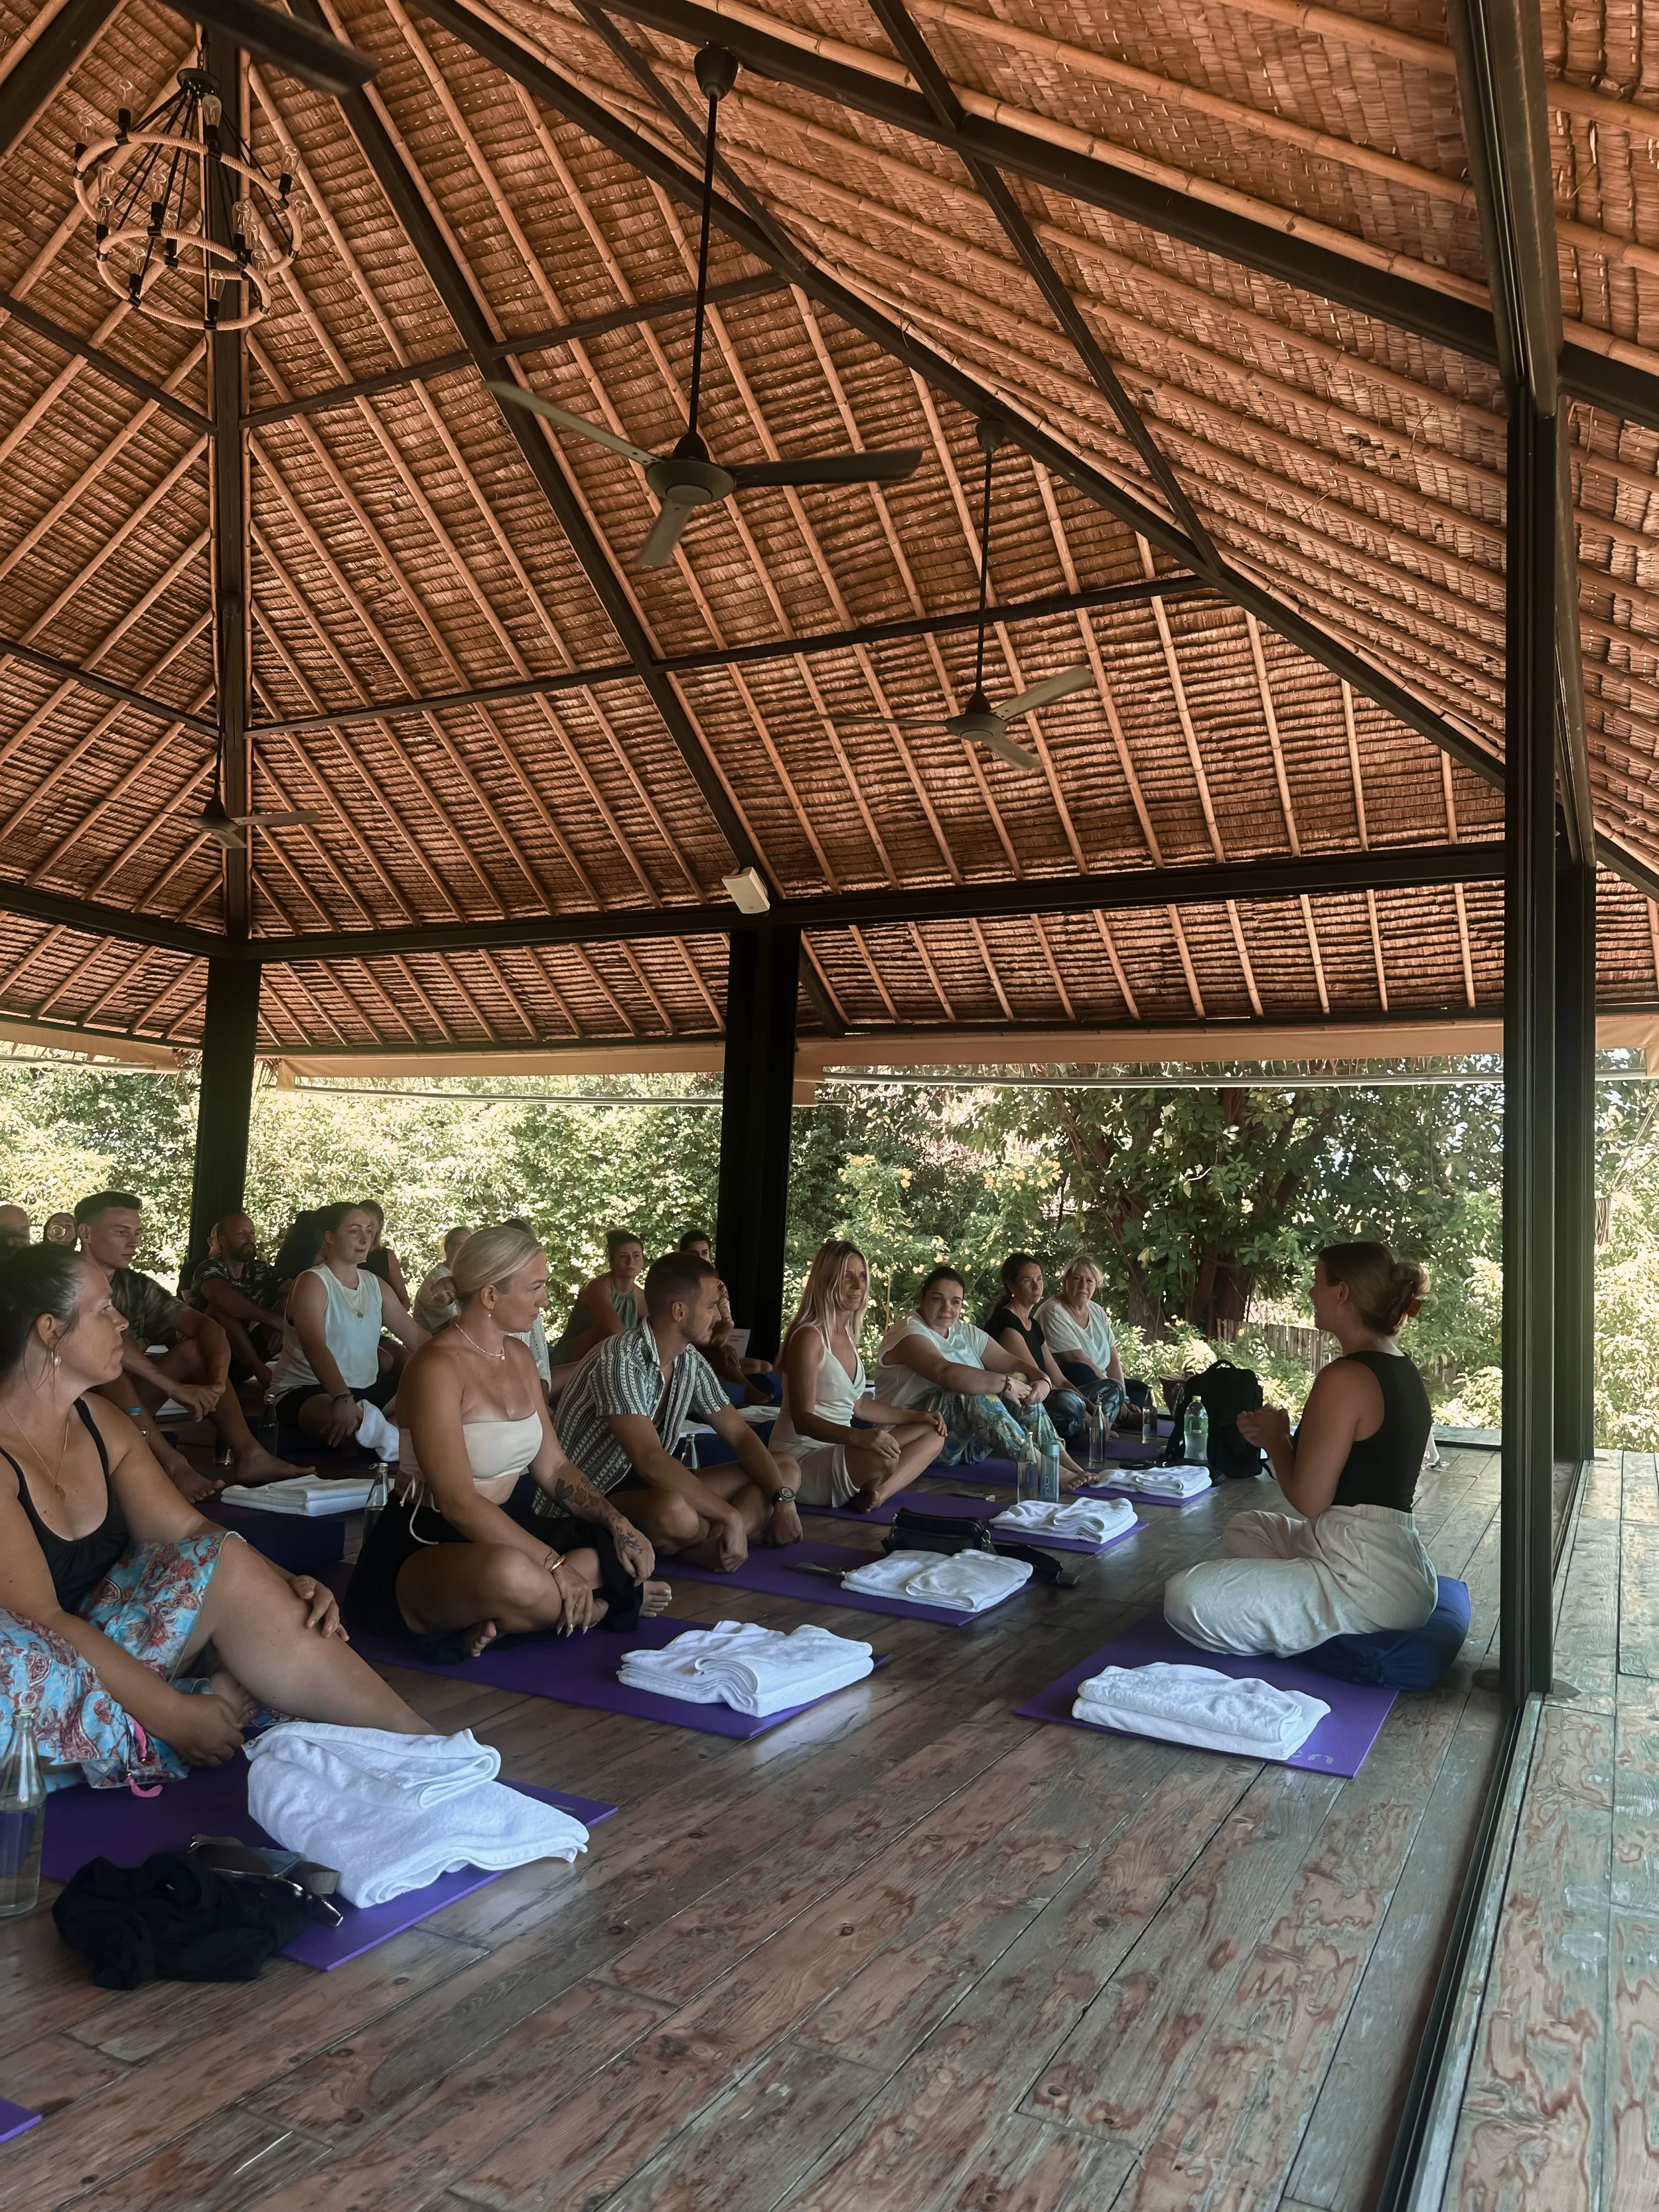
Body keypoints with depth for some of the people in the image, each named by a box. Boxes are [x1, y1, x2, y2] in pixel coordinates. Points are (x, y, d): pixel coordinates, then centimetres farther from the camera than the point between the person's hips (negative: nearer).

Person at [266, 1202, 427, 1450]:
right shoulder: (312, 1283, -11)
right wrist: (342, 1399, -43)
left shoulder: (376, 1285, 11)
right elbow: (314, 1346, -27)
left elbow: (416, 1337, 10)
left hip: (365, 1388, 8)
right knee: (345, 1424, -42)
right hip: (306, 1390, -8)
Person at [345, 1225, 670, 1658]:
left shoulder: (518, 1355, 9)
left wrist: (619, 1524, -7)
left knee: (630, 1553, -5)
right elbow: (458, 1502, -25)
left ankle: (503, 1620, -12)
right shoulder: (438, 1367, -18)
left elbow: (553, 1468, 9)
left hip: (506, 1529, 9)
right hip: (425, 1545, -9)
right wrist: (554, 1566, -27)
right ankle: (600, 1604, -12)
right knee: (513, 1576, -41)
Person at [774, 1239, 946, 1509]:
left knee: (933, 1434, 8)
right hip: (801, 1459, -10)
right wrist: (859, 1438, -38)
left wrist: (918, 1416, 17)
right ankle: (869, 1495, -2)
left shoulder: (848, 1334, 12)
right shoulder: (809, 1337, -16)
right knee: (884, 1456, -36)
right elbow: (803, 1419, -22)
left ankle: (878, 1493, -12)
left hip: (837, 1452, 10)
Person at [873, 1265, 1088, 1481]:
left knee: (1021, 1383, -9)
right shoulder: (909, 1334, -12)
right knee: (977, 1395, -31)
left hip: (966, 1444, 8)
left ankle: (1061, 1457, -20)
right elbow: (946, 1373, -30)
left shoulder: (966, 1333, 14)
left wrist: (1043, 1380, -14)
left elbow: (1012, 1364, 7)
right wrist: (1005, 1383, -30)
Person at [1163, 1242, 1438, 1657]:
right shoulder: (1403, 1370, 11)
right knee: (1244, 1528, 31)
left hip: (1365, 1585, -11)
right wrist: (1276, 1436, 12)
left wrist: (1275, 1438, 0)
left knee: (1185, 1597, -18)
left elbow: (1309, 1500, -17)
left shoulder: (1345, 1377, -19)